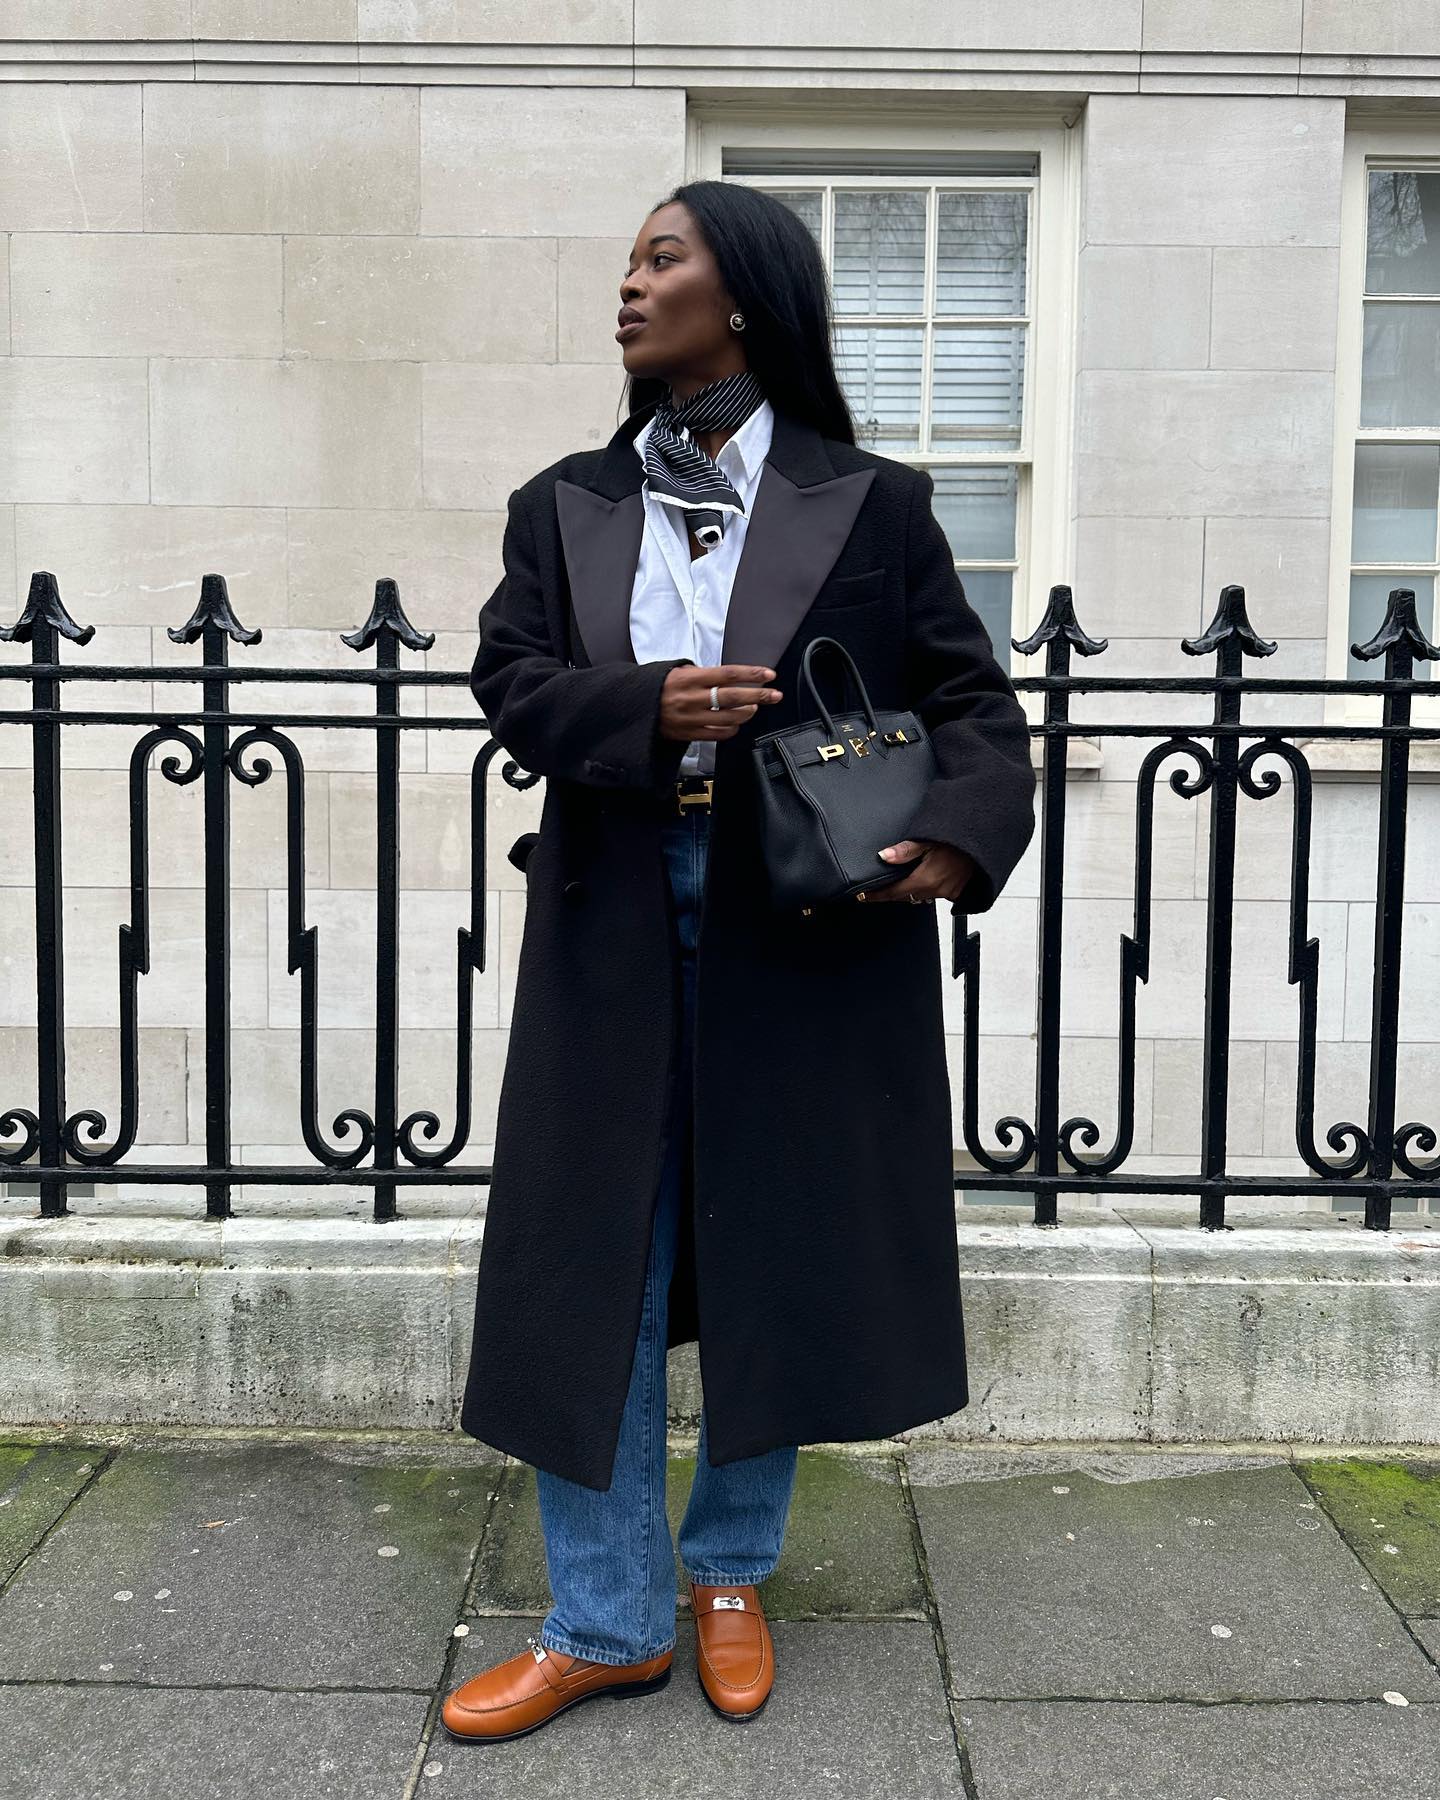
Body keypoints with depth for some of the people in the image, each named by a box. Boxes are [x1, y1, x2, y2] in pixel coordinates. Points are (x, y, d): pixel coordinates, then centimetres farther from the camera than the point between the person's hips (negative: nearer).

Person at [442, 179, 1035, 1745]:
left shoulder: (873, 506, 4)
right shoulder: (564, 506, 12)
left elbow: (973, 702, 2)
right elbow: (510, 679, 2)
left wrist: (961, 834, -17)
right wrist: (645, 709, -18)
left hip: (807, 929, -1)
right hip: (614, 926, 2)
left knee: (777, 1254, 9)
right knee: (593, 1263, 3)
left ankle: (729, 1573, 31)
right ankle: (607, 1622, 18)